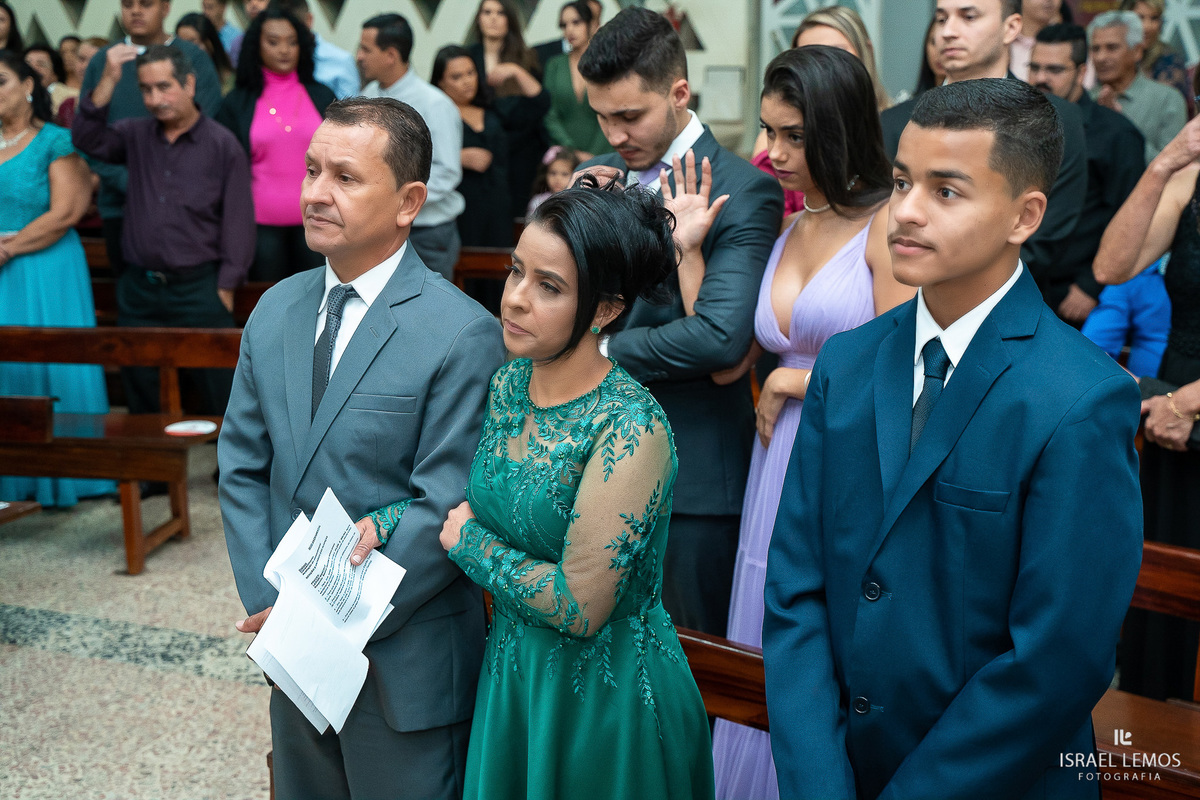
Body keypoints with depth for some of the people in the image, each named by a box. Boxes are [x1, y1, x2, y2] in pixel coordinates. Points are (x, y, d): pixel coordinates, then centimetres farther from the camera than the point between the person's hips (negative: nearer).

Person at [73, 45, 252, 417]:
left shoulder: (222, 144, -2)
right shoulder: (136, 134, 9)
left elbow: (238, 219, -3)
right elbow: (87, 139, -7)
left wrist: (226, 286, -8)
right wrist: (108, 81, -13)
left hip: (198, 288, -4)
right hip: (139, 288, 4)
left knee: (218, 393, -2)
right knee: (141, 394, 10)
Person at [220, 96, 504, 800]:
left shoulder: (464, 334, -18)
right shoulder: (276, 311, 4)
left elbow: (446, 511, -19)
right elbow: (243, 468, 6)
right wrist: (268, 603, -4)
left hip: (406, 667, -6)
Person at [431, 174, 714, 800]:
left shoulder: (631, 429, -25)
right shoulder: (508, 384, -3)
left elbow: (581, 606, -26)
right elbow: (479, 504, 10)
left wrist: (470, 543, -13)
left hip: (604, 698, -6)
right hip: (511, 674, 7)